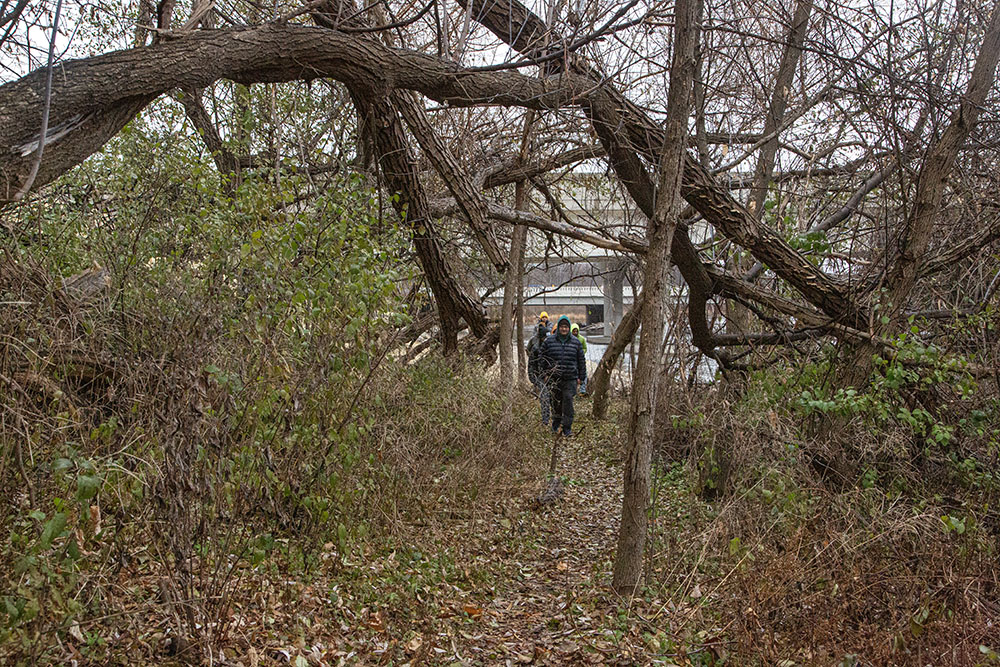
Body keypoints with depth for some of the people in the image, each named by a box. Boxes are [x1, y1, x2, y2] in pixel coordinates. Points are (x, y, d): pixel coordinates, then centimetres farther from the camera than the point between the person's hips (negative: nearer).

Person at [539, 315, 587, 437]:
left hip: (570, 378, -1)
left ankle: (567, 428, 0)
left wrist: (581, 377, 8)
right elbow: (542, 357, 10)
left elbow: (581, 360, 10)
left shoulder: (575, 342, 5)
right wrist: (545, 373, 5)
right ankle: (556, 423, 33)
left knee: (568, 401, -7)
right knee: (556, 401, 11)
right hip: (554, 378, 1)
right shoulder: (549, 341, 2)